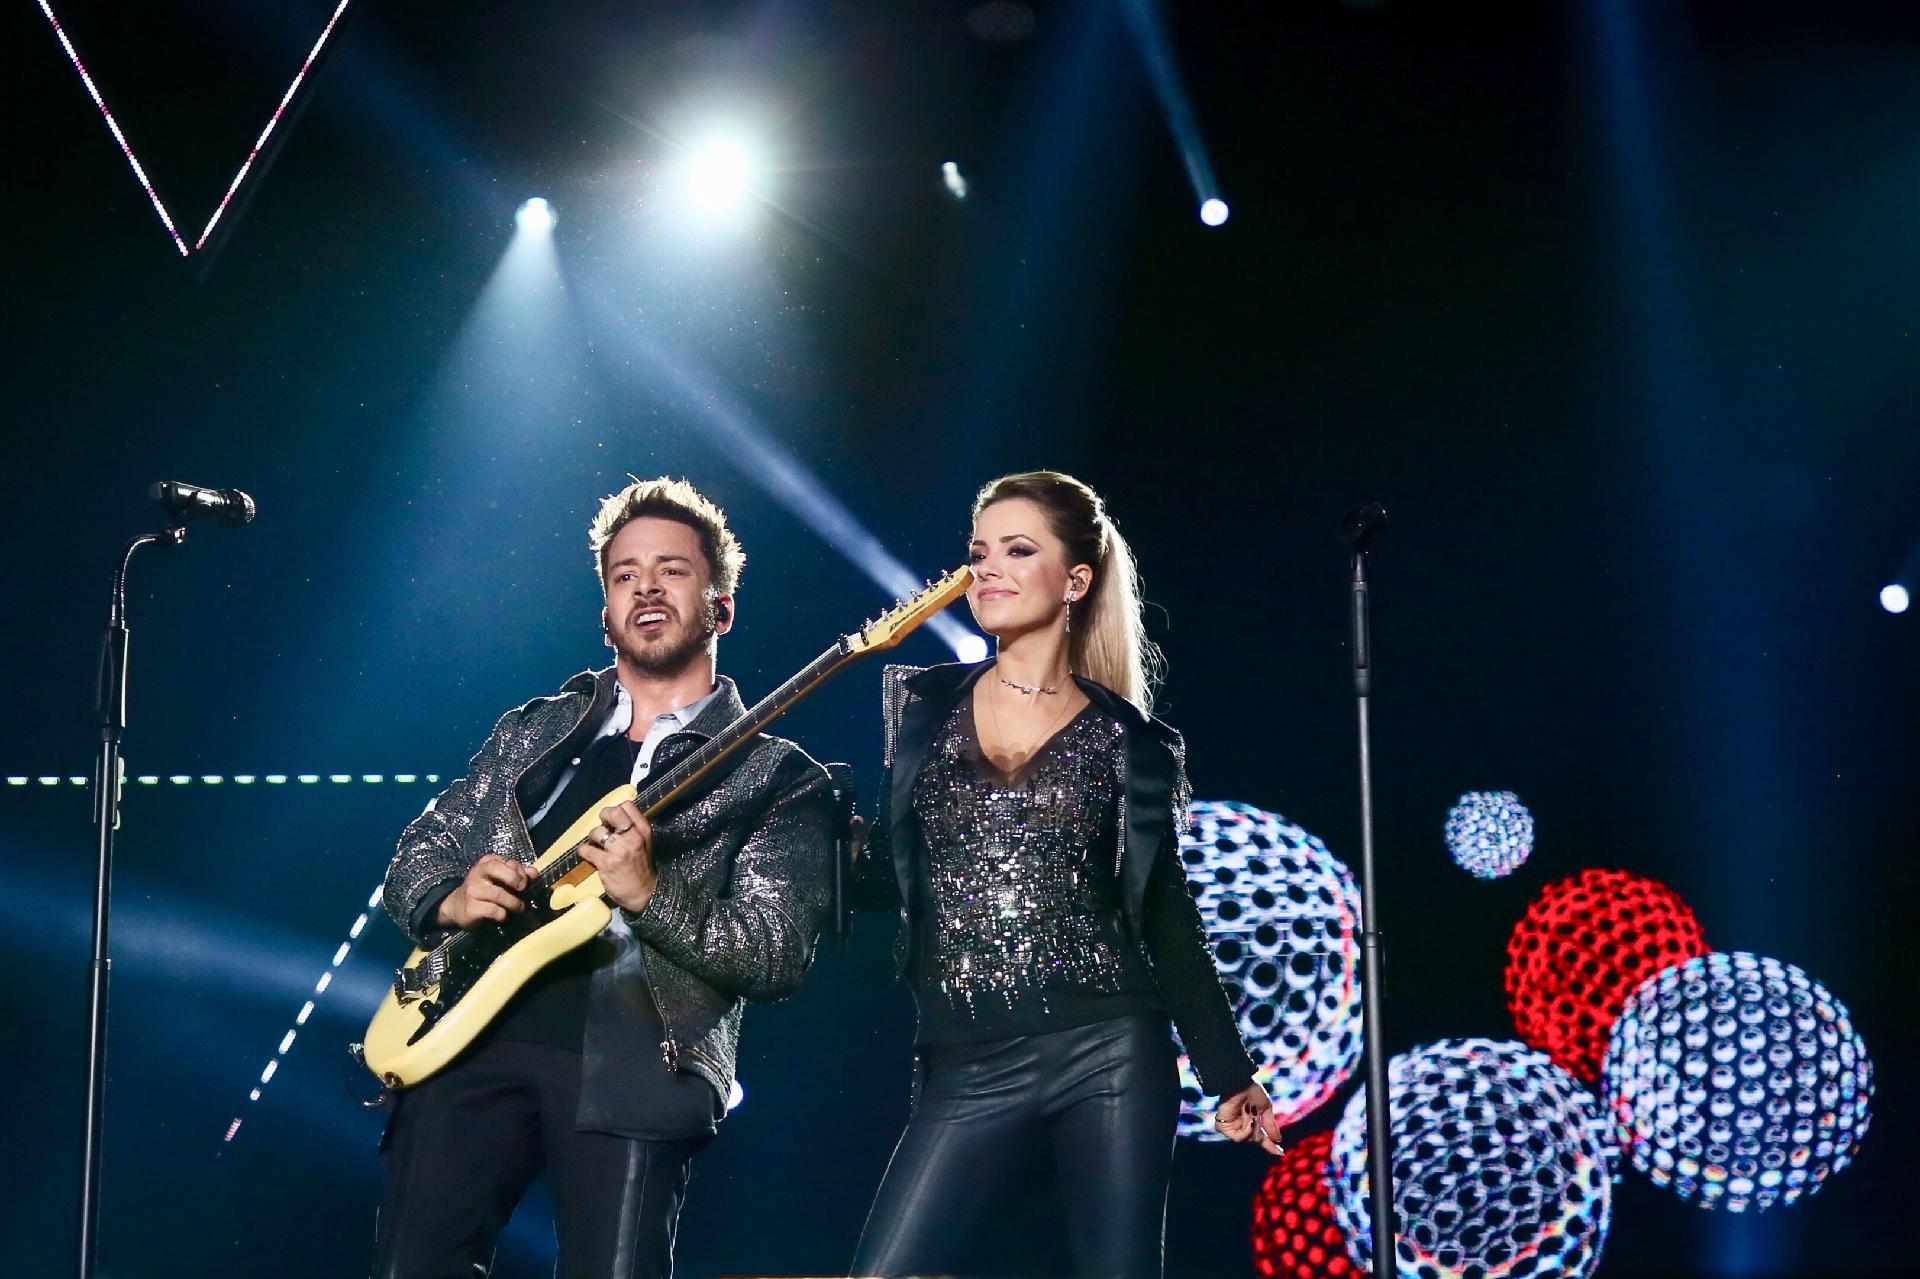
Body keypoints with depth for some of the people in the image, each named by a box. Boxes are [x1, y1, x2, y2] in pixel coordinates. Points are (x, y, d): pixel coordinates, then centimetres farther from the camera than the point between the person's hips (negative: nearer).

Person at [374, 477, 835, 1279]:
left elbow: (780, 958, -3)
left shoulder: (777, 778, 7)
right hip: (476, 1030, 3)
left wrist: (648, 894, -17)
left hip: (635, 1062, -3)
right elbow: (413, 856, 21)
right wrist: (450, 898, -3)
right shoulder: (534, 728, 19)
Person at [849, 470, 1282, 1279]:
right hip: (968, 1070, 2)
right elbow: (883, 873, 14)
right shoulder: (922, 705, 11)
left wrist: (1229, 1076, 5)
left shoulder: (1129, 741, 6)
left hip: (1110, 1055, -1)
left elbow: (1166, 916, 8)